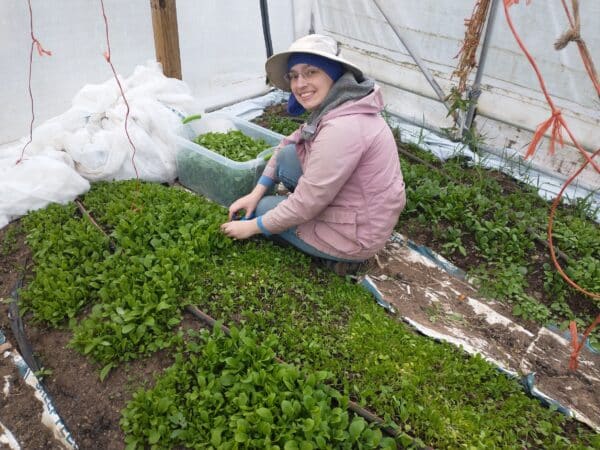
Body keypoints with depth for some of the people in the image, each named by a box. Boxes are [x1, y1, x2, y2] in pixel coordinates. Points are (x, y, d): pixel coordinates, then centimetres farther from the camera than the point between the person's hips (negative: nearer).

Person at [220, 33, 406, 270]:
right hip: (352, 205, 9)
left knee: (260, 208, 6)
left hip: (355, 236, -8)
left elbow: (306, 204, -24)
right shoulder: (334, 105, -1)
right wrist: (255, 193, 4)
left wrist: (252, 226, -10)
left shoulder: (342, 128, -30)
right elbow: (289, 144, 11)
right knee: (287, 155, 4)